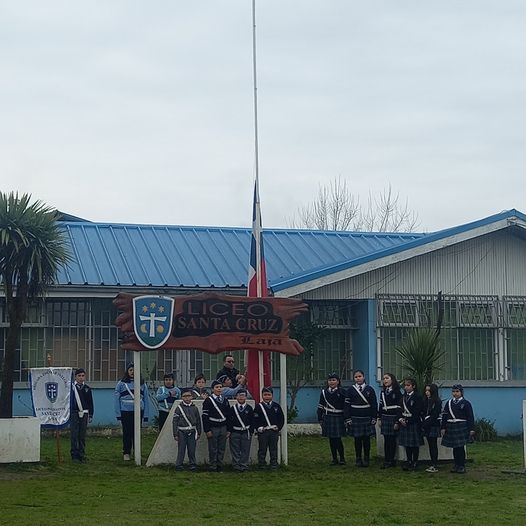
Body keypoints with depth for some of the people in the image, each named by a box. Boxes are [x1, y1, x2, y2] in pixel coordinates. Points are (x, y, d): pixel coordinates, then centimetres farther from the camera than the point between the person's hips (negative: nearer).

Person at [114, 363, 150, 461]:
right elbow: (117, 399, 3)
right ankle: (126, 453, 10)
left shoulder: (141, 384, 8)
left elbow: (146, 399, 9)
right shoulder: (121, 383, 2)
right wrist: (118, 413, -4)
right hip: (125, 412, -1)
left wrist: (146, 414, 3)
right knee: (127, 432, 1)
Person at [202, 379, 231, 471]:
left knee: (222, 448, 7)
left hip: (223, 427, 5)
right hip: (213, 428, -5)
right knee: (213, 449, -1)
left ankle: (220, 465, 15)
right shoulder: (208, 400, -4)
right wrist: (207, 430, -13)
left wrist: (229, 429, 8)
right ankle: (213, 466, 5)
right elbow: (205, 416, -8)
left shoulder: (225, 400, 12)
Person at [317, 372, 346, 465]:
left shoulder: (342, 392, 0)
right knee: (331, 440, 6)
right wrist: (320, 419, 6)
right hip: (328, 418, 3)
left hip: (338, 418, -3)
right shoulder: (324, 392, 9)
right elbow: (320, 406, 11)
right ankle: (334, 459, 14)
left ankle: (342, 458, 6)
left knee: (337, 439, -8)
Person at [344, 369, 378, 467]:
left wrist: (374, 418, -1)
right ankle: (358, 459, 12)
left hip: (367, 419, 0)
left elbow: (374, 404, 4)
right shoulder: (350, 390, 2)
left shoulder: (369, 389, 2)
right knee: (357, 440, 4)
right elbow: (347, 405, 2)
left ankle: (366, 459, 12)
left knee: (366, 439, 3)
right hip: (355, 419, 0)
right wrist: (347, 419, -5)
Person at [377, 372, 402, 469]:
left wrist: (397, 422, -13)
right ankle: (386, 460, 10)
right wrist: (379, 418, 11)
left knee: (392, 440, 0)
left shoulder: (397, 392, -8)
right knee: (386, 440, 6)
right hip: (385, 418, 6)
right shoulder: (383, 392, 11)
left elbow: (399, 407, -10)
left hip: (393, 418, -5)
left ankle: (391, 461, 5)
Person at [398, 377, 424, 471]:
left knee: (415, 444, 0)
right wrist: (401, 419, -4)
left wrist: (408, 421, -15)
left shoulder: (417, 397, -8)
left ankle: (415, 462, 6)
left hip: (414, 423, -6)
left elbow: (417, 412, -14)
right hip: (404, 423, 6)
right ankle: (409, 461, 18)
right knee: (407, 444, 10)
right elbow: (400, 410, 13)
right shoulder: (403, 397, 12)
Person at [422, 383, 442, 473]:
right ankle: (433, 464, 13)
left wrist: (426, 424, -16)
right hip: (427, 425, 7)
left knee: (433, 445, -6)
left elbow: (435, 415, -15)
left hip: (434, 425, -7)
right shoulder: (426, 401, 14)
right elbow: (424, 414, 13)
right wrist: (423, 424, 1)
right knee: (430, 445, 9)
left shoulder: (437, 401, -9)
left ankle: (435, 466, -5)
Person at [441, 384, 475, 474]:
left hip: (461, 427, -4)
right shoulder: (449, 403, 11)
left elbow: (470, 417, -3)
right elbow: (444, 416, 9)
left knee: (460, 447, -4)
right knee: (455, 447, 7)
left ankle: (462, 466, 1)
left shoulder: (465, 403, 0)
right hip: (451, 427, 4)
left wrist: (471, 429, -10)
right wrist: (443, 428, 2)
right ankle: (456, 465, 15)